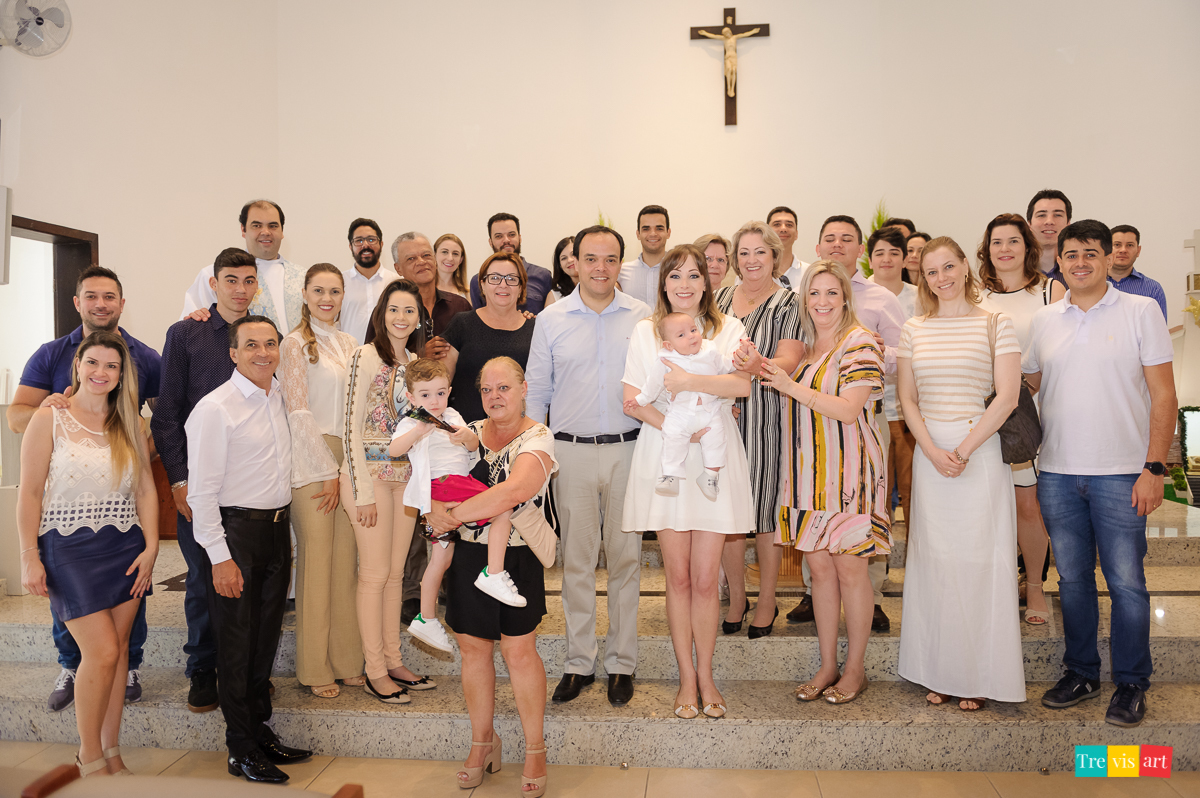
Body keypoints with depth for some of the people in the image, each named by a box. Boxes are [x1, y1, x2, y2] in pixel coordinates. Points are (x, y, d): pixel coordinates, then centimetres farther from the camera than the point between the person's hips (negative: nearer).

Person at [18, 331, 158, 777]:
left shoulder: (128, 424, 10)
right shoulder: (49, 419, -2)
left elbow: (145, 488, 8)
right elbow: (30, 492, -3)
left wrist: (150, 547, 0)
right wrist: (29, 556, -7)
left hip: (125, 548, 4)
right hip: (70, 548, -4)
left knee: (118, 649, 7)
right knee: (101, 652, -8)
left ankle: (112, 753, 21)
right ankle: (90, 758, 12)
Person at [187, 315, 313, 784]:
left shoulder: (278, 396, 9)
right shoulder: (214, 409, -14)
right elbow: (202, 490, -15)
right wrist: (219, 557, -17)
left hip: (277, 529, 7)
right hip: (235, 533, -7)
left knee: (266, 635, 15)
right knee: (237, 641, 2)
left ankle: (261, 732, 29)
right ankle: (241, 750, 15)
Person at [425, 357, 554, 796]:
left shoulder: (538, 439, -9)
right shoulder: (468, 433, 9)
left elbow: (512, 492, -25)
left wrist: (453, 514, -21)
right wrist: (437, 510, -13)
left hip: (517, 559, -5)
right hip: (468, 555, 5)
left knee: (519, 650, -2)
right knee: (472, 646, 9)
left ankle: (535, 749, 15)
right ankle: (482, 743, 26)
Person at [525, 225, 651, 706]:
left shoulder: (642, 317, 3)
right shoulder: (551, 320, 4)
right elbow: (537, 392, 8)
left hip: (628, 448, 0)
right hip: (570, 450, 0)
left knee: (626, 557, 5)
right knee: (576, 559, 6)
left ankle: (622, 662, 18)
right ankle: (579, 662, 19)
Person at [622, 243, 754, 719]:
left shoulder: (728, 329, 7)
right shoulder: (645, 331, 8)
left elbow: (743, 384, -10)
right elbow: (631, 399, 1)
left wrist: (689, 381, -22)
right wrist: (670, 426, -15)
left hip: (714, 459, 0)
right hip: (663, 460, 1)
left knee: (705, 578, 2)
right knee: (678, 577, 6)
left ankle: (705, 675, 19)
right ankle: (687, 678, 18)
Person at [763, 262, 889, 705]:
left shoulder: (859, 343, -8)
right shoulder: (805, 347, 14)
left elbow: (848, 410, -18)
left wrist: (791, 386, -19)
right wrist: (764, 373, 8)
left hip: (848, 470, -6)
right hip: (808, 471, 6)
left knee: (849, 568, 2)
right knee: (819, 568, 10)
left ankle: (855, 668, 18)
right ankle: (828, 666, 22)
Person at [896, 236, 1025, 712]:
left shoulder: (995, 324, 0)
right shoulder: (914, 329, 9)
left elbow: (1007, 396, -7)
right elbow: (907, 398, 6)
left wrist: (963, 450, -13)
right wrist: (933, 451, -7)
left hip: (981, 451, -3)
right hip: (928, 452, 3)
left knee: (979, 559, 1)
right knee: (934, 559, 6)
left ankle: (980, 677, 14)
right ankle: (940, 673, 18)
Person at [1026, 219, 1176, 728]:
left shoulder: (1141, 312, -1)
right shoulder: (1044, 320, 9)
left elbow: (1163, 394, -3)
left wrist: (1154, 467, -10)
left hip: (1120, 473, -3)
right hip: (1057, 472, 3)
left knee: (1126, 581, 3)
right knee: (1072, 578, 11)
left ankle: (1131, 684, 18)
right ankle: (1081, 672, 26)